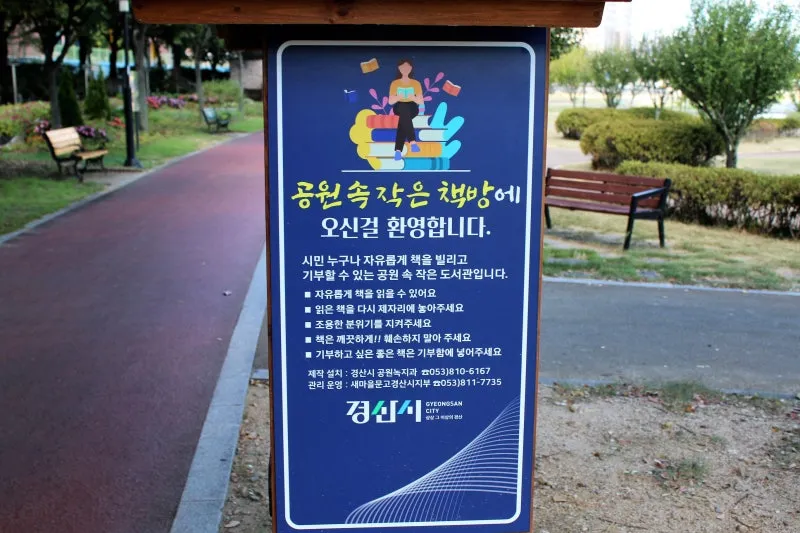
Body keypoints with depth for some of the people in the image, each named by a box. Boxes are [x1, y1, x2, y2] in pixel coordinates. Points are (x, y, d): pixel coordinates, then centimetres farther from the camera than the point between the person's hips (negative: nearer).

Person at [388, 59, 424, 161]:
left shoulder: (416, 83, 7)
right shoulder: (395, 83, 8)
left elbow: (421, 101, -1)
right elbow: (390, 101, 0)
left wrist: (414, 98, -23)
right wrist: (397, 97, -22)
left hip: (412, 108, 0)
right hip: (399, 108, 0)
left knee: (404, 117, -37)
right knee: (404, 109, -39)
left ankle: (398, 150, -48)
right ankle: (412, 141, -53)